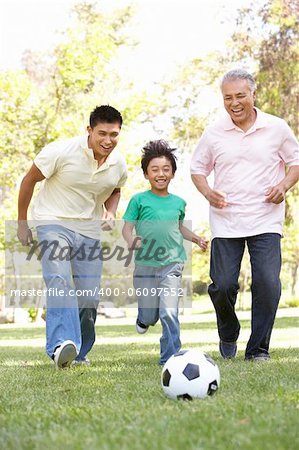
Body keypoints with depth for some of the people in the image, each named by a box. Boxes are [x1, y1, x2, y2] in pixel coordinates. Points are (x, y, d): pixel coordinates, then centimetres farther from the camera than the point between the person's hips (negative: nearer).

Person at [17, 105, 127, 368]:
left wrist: (111, 212, -2)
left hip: (90, 231, 5)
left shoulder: (119, 164, -2)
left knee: (90, 297, 3)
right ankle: (62, 344, -43)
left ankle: (78, 353, 23)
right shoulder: (62, 152, -18)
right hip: (54, 222, -5)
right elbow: (29, 180, -6)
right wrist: (22, 223, -1)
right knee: (59, 280, -30)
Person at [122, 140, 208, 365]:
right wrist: (131, 241, -23)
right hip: (145, 264, -1)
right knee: (149, 316, 9)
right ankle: (145, 317, 46)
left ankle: (170, 357, -2)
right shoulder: (139, 200, -2)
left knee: (169, 313, -13)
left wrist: (197, 239, 13)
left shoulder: (178, 202, 9)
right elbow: (127, 227, -3)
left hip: (172, 264, 1)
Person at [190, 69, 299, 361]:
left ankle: (258, 348, 4)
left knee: (268, 283, -12)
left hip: (266, 220, -1)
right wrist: (207, 192, -6)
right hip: (225, 221, 1)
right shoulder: (213, 133, 4)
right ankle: (228, 337, 27)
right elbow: (197, 169, 14)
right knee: (222, 285, -4)